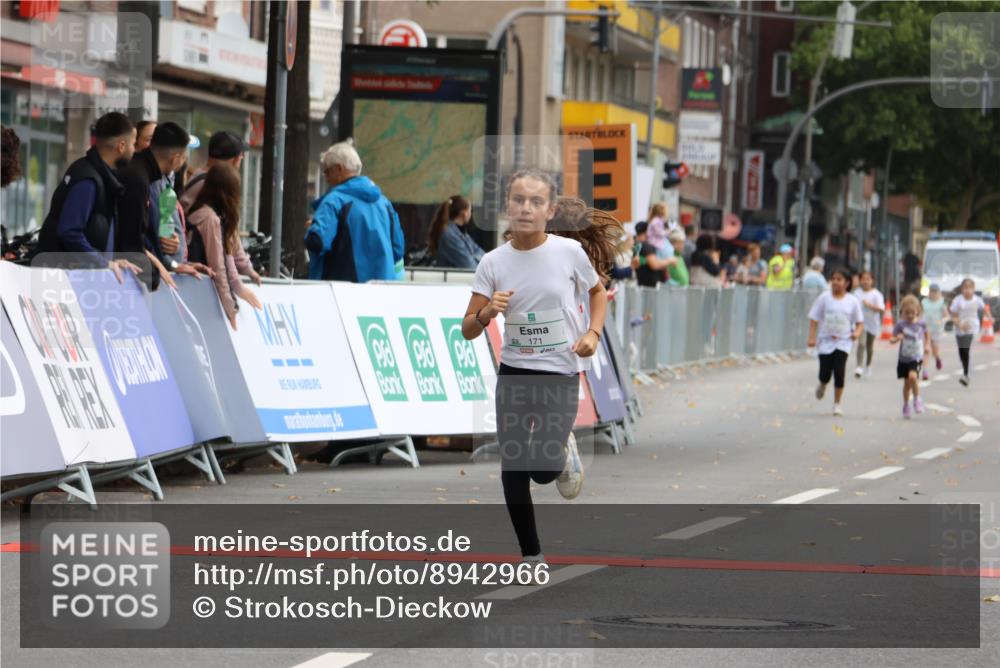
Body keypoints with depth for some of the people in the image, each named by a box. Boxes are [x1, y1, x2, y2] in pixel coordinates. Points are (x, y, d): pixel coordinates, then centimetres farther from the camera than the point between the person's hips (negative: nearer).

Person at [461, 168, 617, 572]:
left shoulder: (571, 251, -9)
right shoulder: (493, 263, -6)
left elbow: (597, 291, 11)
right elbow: (468, 331, -4)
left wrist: (593, 333, -5)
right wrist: (487, 312, -25)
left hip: (560, 372, -2)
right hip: (513, 372, 2)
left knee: (543, 468, -13)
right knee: (512, 468, 0)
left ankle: (565, 453, 24)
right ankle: (531, 556, 15)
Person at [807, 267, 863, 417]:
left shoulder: (852, 302, 0)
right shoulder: (824, 298, -1)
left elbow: (859, 322, 7)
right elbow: (814, 319, 1)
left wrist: (857, 332, -14)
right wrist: (812, 337, -9)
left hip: (843, 342, -1)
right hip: (826, 341, 1)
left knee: (839, 372, -14)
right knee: (825, 374, 0)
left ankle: (837, 403, 1)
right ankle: (822, 385, 39)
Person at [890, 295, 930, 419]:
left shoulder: (921, 323, -4)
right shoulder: (900, 325, -8)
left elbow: (926, 334, 17)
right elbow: (892, 340, -6)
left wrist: (927, 345, 8)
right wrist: (897, 338, -27)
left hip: (916, 358, -1)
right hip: (904, 358, 1)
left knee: (913, 376, -25)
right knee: (907, 383, 10)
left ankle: (917, 400, -3)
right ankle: (906, 406, 31)